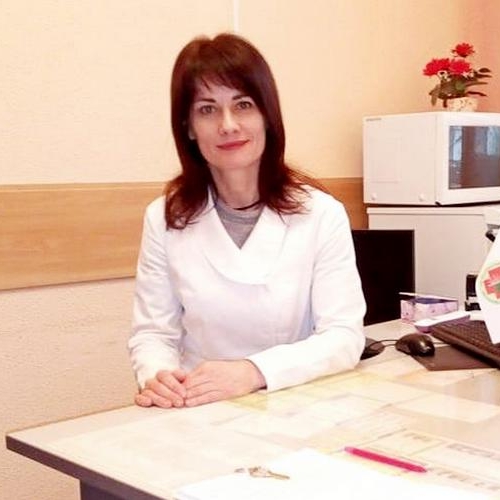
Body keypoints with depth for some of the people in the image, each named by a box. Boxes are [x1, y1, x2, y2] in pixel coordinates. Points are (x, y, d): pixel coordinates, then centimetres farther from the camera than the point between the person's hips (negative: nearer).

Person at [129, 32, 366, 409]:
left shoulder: (321, 213, -4)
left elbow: (345, 336, -8)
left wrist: (254, 372, -24)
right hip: (198, 412, 2)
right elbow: (153, 332, 2)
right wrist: (158, 376, -21)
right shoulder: (165, 219, 1)